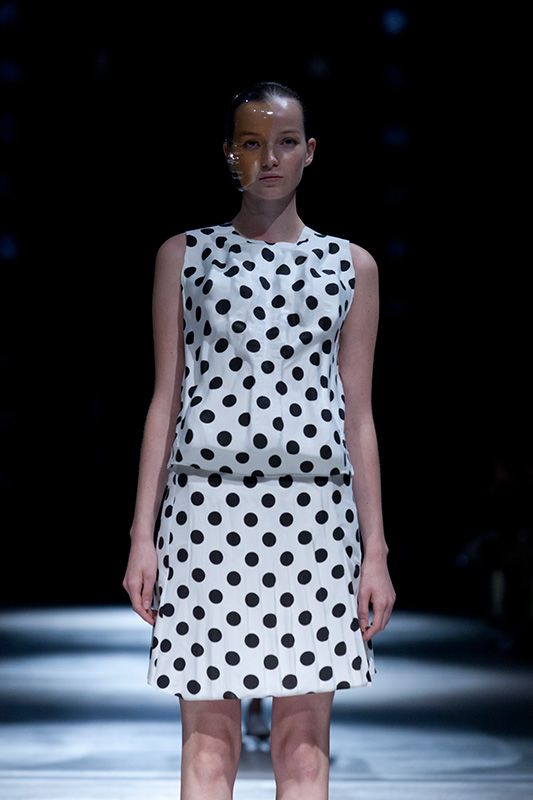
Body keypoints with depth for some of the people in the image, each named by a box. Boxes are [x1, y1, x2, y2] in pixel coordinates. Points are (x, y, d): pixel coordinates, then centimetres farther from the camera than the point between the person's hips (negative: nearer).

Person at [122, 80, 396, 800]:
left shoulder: (350, 266, 11)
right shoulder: (184, 255, 10)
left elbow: (359, 416, 10)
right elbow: (165, 400, 8)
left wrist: (376, 550, 5)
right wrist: (143, 533, 2)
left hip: (314, 508, 1)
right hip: (208, 503, -1)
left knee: (304, 737, 1)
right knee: (208, 737, 0)